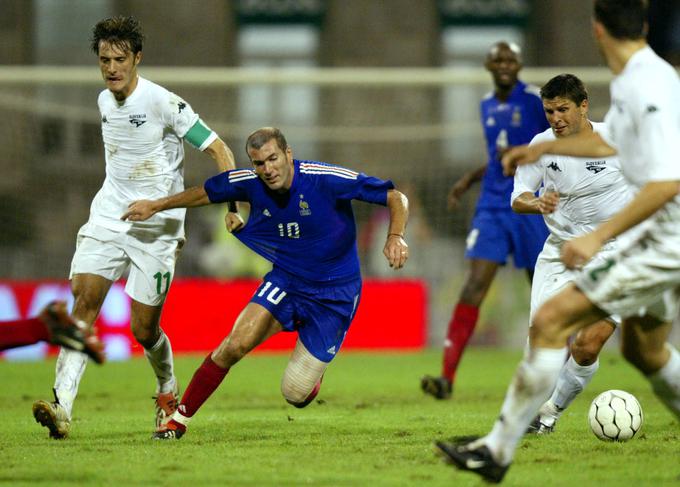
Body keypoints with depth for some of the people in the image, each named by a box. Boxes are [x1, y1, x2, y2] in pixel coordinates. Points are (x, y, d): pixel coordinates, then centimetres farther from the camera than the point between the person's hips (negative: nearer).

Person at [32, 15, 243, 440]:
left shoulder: (163, 103, -14)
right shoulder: (104, 102, 7)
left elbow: (218, 149, -11)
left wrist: (232, 206, -20)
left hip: (156, 227, -5)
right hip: (108, 218, 5)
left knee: (144, 330, 0)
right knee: (84, 302, -15)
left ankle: (168, 391, 32)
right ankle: (62, 407, -24)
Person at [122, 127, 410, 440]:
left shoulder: (325, 179, -22)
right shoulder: (250, 183, -10)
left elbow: (396, 198, -17)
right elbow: (205, 193, 12)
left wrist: (395, 237, -34)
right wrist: (156, 206, 14)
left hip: (334, 293, -3)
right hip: (285, 281, 3)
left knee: (296, 395, -7)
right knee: (237, 344, -22)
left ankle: (312, 366, 31)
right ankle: (180, 418, -6)